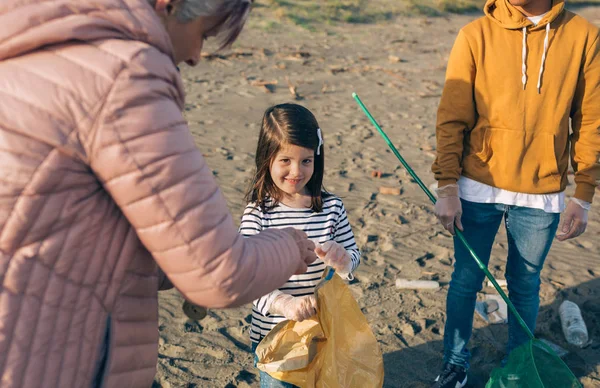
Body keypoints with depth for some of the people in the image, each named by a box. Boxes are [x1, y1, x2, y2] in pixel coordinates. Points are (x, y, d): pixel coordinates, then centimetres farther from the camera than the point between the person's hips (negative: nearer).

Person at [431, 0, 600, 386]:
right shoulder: (476, 36, -6)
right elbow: (451, 119, -5)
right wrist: (447, 187, -9)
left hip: (542, 195, 1)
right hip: (478, 189, 0)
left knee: (525, 285, 14)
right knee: (467, 280, 10)